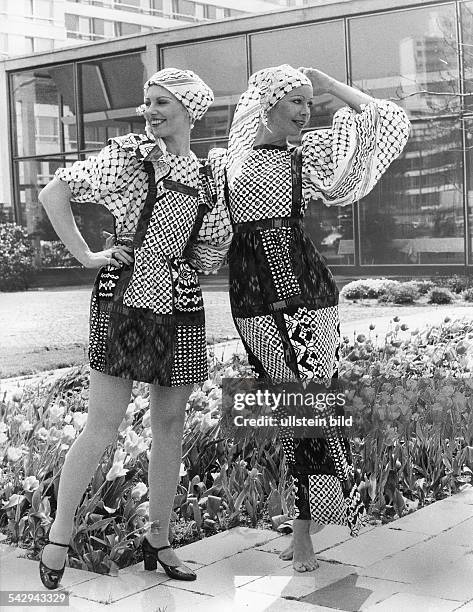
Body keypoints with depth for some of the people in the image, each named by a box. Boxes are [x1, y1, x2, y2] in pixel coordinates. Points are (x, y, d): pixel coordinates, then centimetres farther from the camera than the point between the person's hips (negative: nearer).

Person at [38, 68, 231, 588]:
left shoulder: (206, 178, 12)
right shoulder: (128, 154, -2)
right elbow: (53, 194, -5)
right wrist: (85, 256, -7)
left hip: (180, 309, 5)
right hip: (123, 300, -4)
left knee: (169, 424, 9)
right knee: (103, 425, -5)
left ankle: (158, 539, 22)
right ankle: (59, 536, 10)